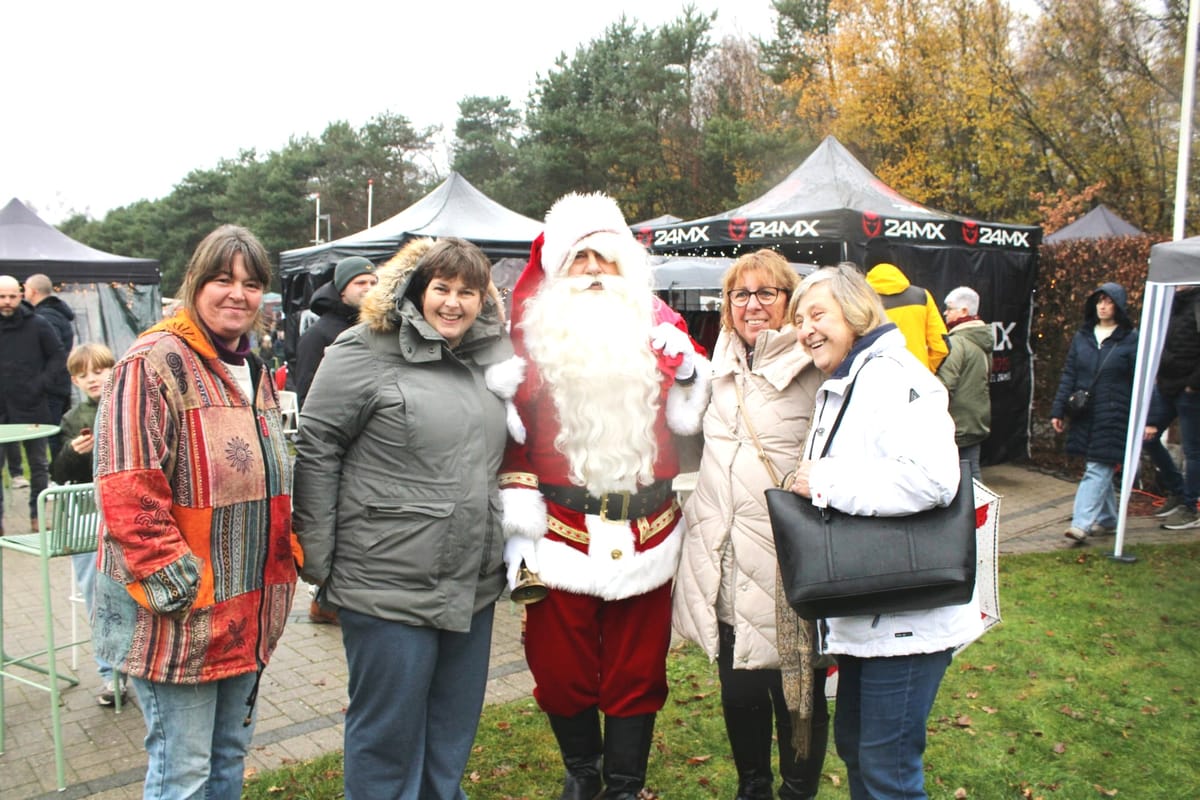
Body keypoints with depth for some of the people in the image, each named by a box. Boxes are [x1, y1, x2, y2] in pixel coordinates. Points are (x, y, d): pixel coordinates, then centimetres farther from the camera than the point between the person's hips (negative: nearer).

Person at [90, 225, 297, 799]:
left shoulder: (254, 371, 13)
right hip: (178, 614, -8)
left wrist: (287, 556, 12)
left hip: (247, 611, 8)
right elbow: (128, 492, -21)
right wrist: (177, 585, -21)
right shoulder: (153, 363, -14)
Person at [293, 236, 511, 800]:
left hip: (474, 585, 6)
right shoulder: (367, 351, -9)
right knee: (389, 733, 9)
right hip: (390, 586, -6)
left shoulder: (490, 356, 9)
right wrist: (319, 559, -10)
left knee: (454, 733, 20)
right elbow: (315, 448, -9)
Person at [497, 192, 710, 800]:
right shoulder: (536, 329, 1)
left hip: (645, 536, 1)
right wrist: (517, 530, -4)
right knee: (561, 670, 10)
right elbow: (514, 435, 0)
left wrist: (688, 375, -11)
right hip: (562, 532, -1)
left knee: (637, 673, 11)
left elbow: (686, 420, 10)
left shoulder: (656, 324, 7)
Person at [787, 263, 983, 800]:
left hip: (904, 613, -10)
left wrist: (822, 481, -22)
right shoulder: (838, 385, 15)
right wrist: (816, 482, 7)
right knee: (853, 746, 21)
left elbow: (931, 477, -32)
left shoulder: (891, 375, -17)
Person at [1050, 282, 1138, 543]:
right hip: (1085, 415, 5)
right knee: (1101, 470, 13)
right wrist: (1058, 410, 5)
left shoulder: (1131, 340, -3)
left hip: (1113, 416, -5)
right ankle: (1106, 520, 25)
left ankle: (1081, 524, -13)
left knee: (1097, 470, -8)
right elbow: (1068, 375, 10)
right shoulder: (1082, 337, 10)